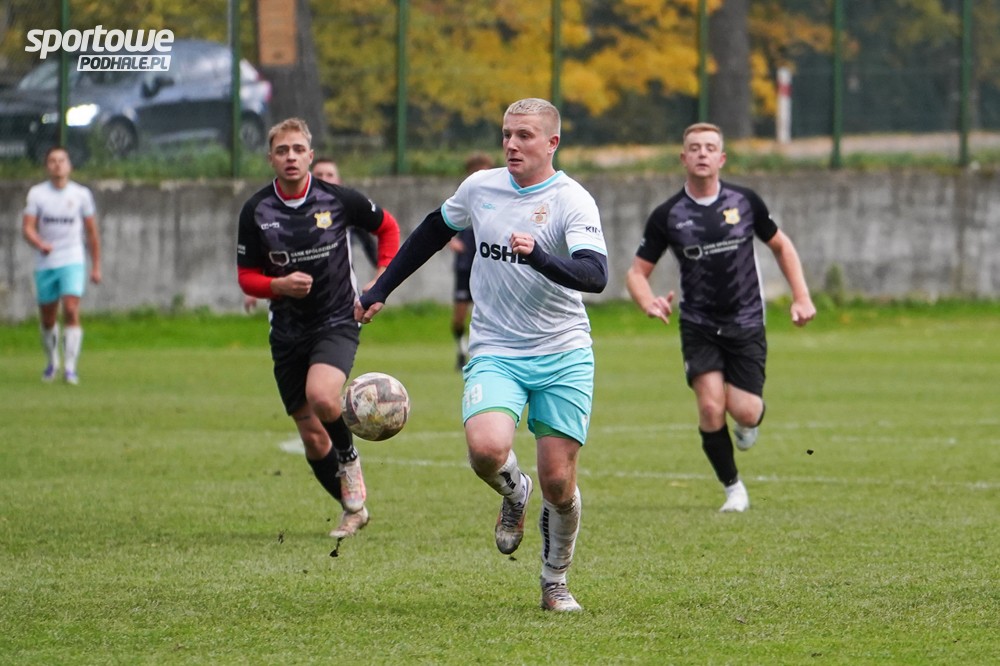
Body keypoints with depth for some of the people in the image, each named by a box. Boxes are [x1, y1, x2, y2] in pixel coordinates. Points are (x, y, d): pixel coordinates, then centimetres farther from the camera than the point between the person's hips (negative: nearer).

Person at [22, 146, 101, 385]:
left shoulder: (81, 194, 3)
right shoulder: (36, 193, 2)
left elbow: (92, 233, 9)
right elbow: (27, 227, -7)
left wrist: (96, 267, 8)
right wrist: (40, 244, -28)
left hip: (73, 262, -1)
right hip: (45, 264, 1)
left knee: (71, 311, -18)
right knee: (47, 319, 9)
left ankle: (70, 367, -19)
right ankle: (52, 362, 32)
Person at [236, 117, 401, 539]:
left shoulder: (337, 199, -7)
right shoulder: (256, 212, -4)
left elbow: (387, 228, 10)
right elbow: (246, 278, 3)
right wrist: (280, 285, -18)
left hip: (337, 322, -3)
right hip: (288, 331, 3)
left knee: (321, 396, -31)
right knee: (312, 438, 4)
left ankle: (349, 457, -1)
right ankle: (353, 509, 24)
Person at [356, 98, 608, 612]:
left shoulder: (572, 201, -9)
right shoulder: (480, 188, 5)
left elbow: (595, 275, -22)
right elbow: (434, 231, 24)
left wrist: (538, 257, -38)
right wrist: (380, 290, 27)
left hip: (563, 356, -2)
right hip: (495, 353, 2)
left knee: (557, 480, -3)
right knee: (487, 448, -25)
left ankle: (555, 582, 23)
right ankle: (514, 493, 11)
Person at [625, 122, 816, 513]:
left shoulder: (745, 202, -2)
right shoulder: (667, 216, -5)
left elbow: (780, 246, 13)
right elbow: (638, 271, 1)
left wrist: (801, 297, 4)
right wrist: (648, 303, -21)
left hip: (746, 323, 0)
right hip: (698, 326, 0)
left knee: (744, 411, -11)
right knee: (711, 407, -17)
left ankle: (752, 416, 29)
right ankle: (733, 488, 3)